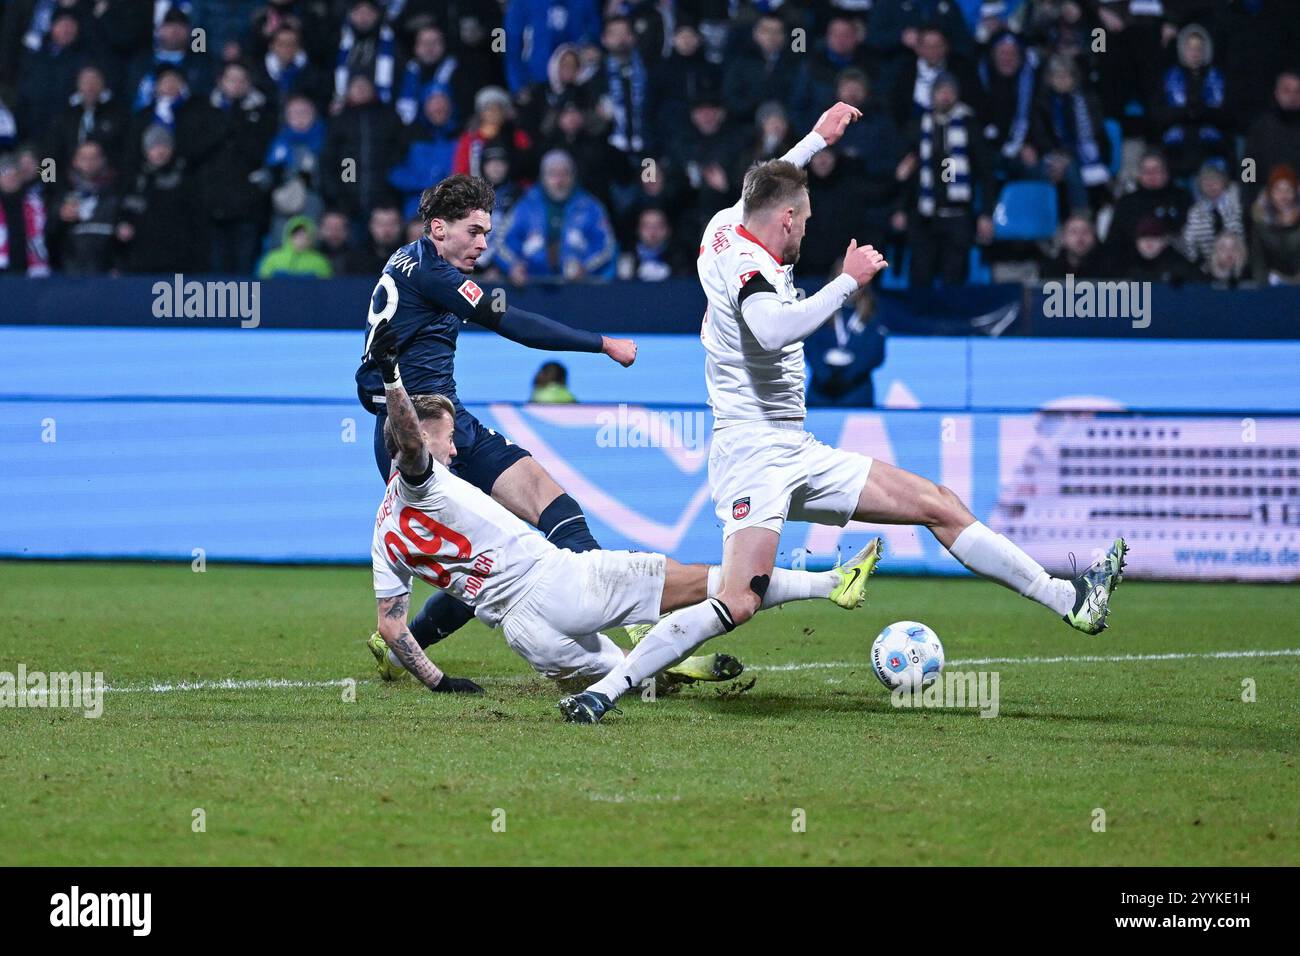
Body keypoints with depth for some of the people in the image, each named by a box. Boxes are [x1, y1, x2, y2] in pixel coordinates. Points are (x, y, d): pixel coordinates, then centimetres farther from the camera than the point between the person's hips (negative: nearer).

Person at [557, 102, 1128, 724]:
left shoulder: (728, 228, 12)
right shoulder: (746, 262, -16)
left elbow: (763, 191, 38)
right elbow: (774, 330, -37)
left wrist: (818, 139, 43)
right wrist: (849, 280, -26)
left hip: (799, 456, 10)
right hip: (754, 451, -10)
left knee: (938, 505, 8)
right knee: (739, 602, -26)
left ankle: (1068, 601, 11)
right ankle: (603, 689, -23)